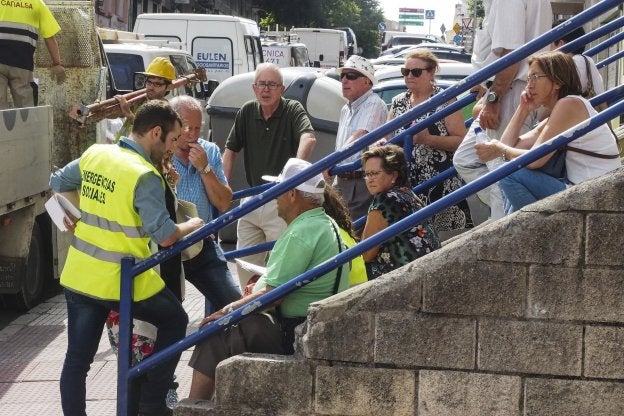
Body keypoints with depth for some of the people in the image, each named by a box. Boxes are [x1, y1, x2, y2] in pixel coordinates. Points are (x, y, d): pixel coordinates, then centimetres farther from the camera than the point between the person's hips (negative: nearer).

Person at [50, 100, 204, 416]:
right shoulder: (145, 176, -19)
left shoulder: (94, 154, 3)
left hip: (78, 277, 6)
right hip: (122, 281, -6)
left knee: (76, 359, 10)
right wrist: (193, 224, -1)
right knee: (174, 322, 18)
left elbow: (57, 184, 18)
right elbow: (165, 236, -20)